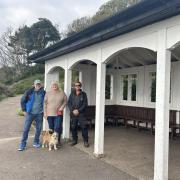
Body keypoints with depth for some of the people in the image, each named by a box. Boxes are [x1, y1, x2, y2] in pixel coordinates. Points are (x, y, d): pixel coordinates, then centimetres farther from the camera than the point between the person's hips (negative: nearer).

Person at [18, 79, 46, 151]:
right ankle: (22, 144, 11)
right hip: (30, 113, -1)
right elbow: (22, 101, 2)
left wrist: (44, 110, 5)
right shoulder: (29, 92, -4)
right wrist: (24, 110, -1)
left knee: (38, 129, 9)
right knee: (26, 129, 0)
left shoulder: (43, 93, 0)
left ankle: (36, 142, 27)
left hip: (39, 114, 2)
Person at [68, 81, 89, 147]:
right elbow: (69, 103, 5)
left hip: (81, 113, -2)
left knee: (84, 127, -5)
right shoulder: (72, 94, 9)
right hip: (73, 114, 2)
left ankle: (85, 141, 5)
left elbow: (85, 104, -4)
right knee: (73, 127, 7)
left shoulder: (83, 94, 2)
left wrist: (78, 110, -12)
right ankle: (74, 140, 22)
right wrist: (72, 110, -10)